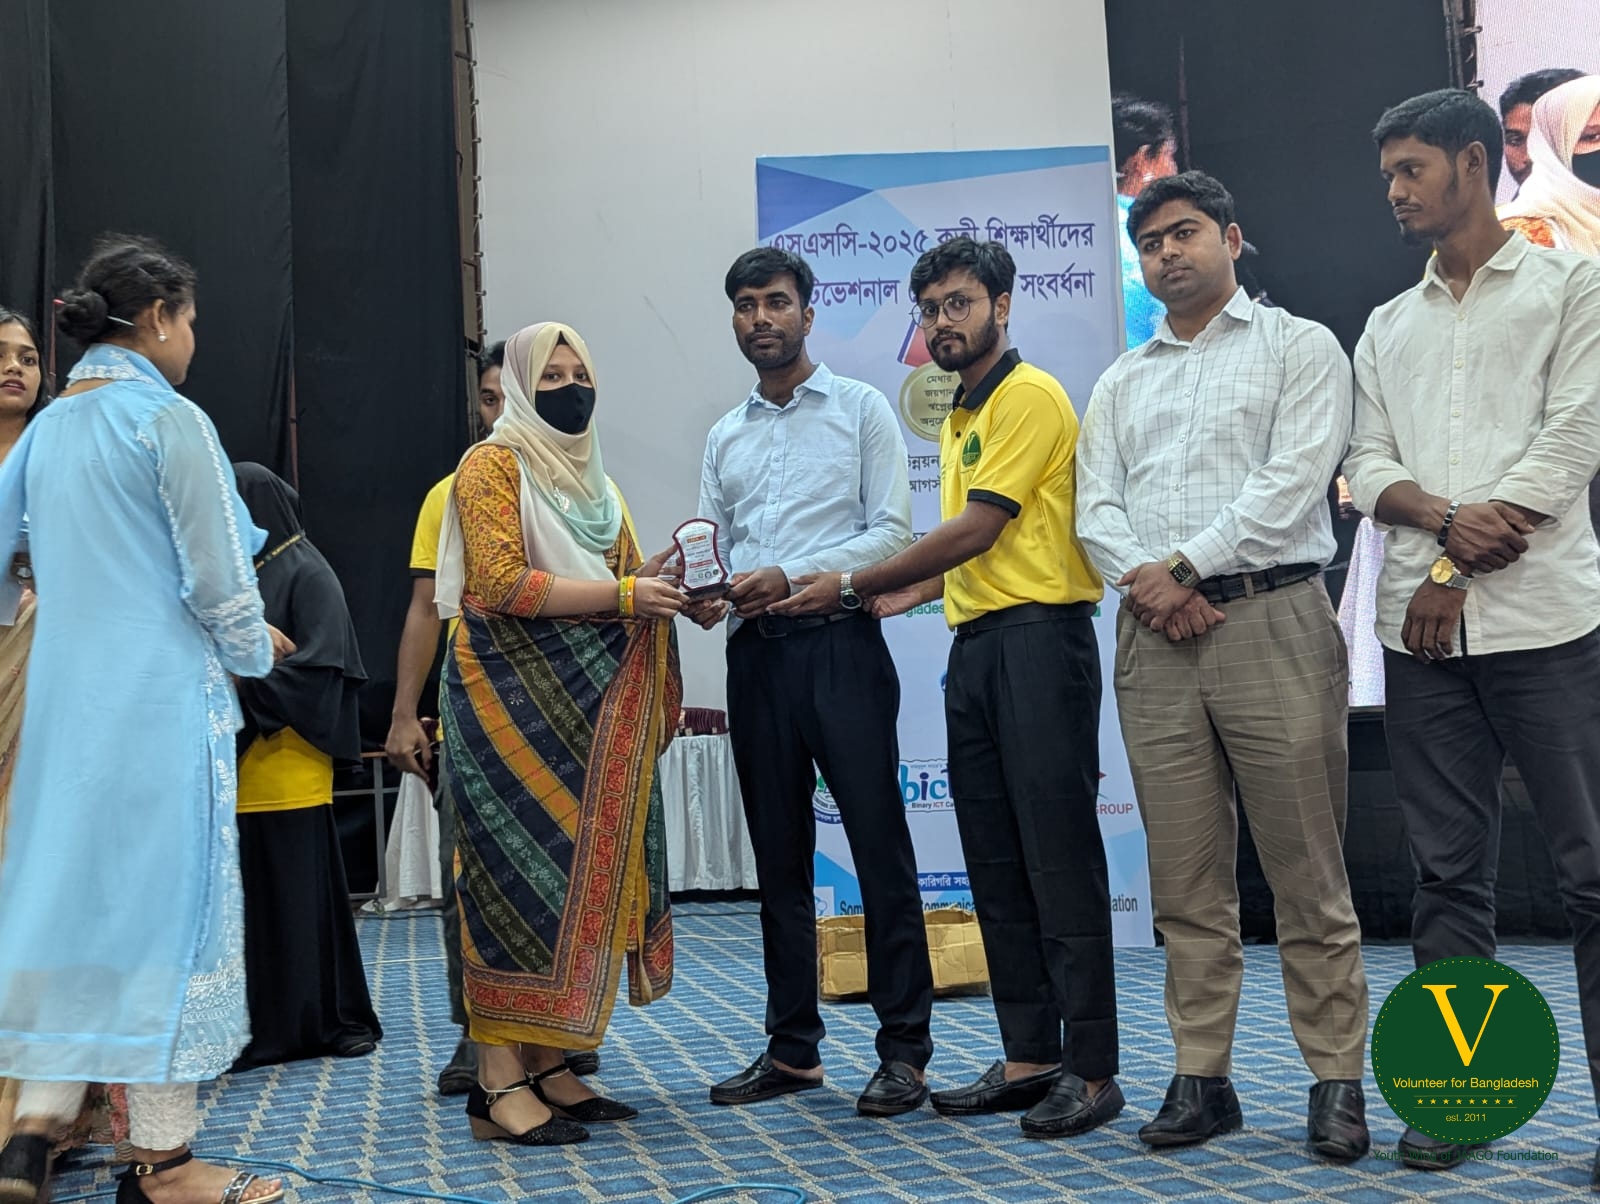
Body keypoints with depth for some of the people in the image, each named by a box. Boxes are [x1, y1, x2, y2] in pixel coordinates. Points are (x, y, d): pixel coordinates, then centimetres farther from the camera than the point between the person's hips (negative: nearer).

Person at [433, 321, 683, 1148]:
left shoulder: (594, 482, 20)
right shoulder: (493, 465, -4)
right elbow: (503, 585, -16)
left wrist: (658, 584, 0)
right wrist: (621, 594, -21)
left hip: (589, 706, 8)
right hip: (514, 700, -7)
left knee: (583, 871, 5)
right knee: (521, 869, -9)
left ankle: (547, 1067, 13)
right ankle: (498, 1084, -4)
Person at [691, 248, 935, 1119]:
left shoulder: (859, 408, 5)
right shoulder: (725, 436, 19)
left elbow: (892, 531, -5)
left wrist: (791, 576, -16)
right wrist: (701, 592, -8)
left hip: (839, 644, -5)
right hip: (754, 653, 5)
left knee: (879, 845, -6)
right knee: (778, 852, 9)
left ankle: (905, 1049, 0)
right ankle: (792, 1048, 17)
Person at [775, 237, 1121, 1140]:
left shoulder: (1029, 396, -7)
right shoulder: (961, 416, 21)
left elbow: (977, 529, -14)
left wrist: (854, 585, -9)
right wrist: (917, 591, 11)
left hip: (1039, 638, -10)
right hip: (975, 646, 10)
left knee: (1059, 856, -7)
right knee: (995, 862, 9)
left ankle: (1092, 1068, 0)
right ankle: (1029, 1056, 17)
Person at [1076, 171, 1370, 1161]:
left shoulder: (1299, 346, 8)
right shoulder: (1121, 384, 22)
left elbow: (1294, 482, -6)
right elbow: (1096, 510, 10)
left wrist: (1184, 567, -11)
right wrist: (1145, 580, -9)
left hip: (1270, 618, -4)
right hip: (1154, 637, 4)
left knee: (1308, 873, -3)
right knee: (1187, 881, 6)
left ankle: (1338, 1081, 6)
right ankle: (1203, 1078, 13)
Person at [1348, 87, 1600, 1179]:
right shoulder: (1387, 328, 20)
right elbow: (1367, 466, 11)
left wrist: (1453, 576, -10)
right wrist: (1446, 518, -12)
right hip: (1423, 627, 5)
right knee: (1449, 871, 7)